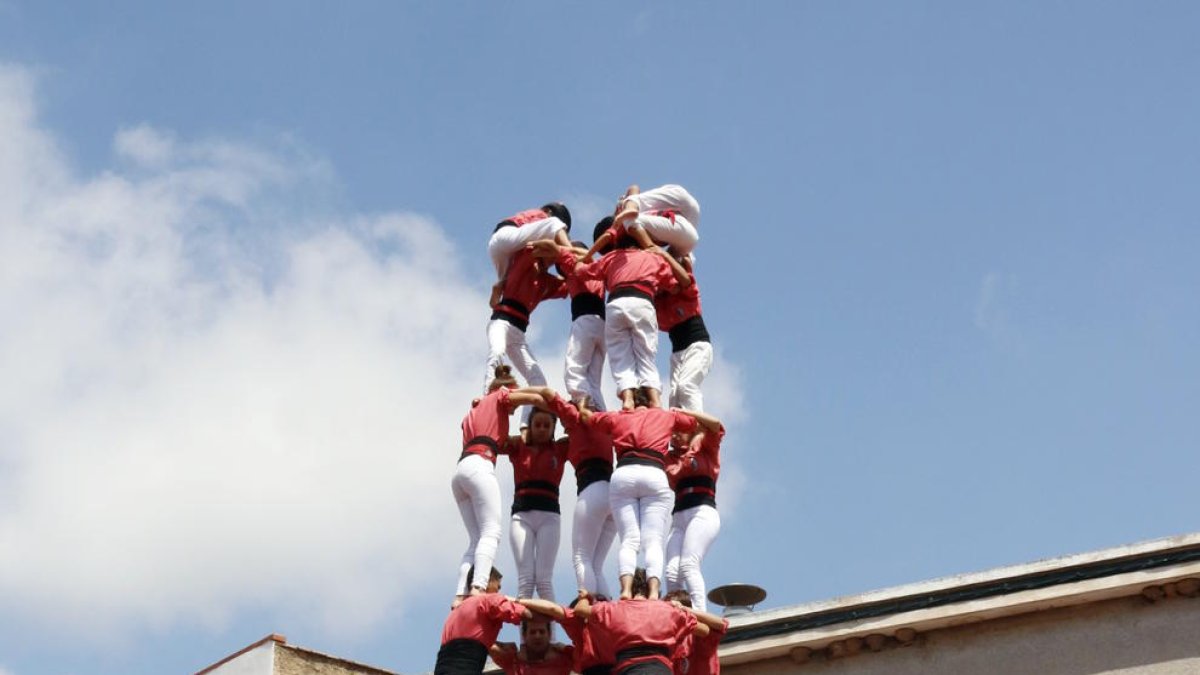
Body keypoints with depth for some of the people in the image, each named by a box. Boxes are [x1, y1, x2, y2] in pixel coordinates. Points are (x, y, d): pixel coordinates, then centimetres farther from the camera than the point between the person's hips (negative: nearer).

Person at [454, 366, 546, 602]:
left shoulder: (475, 409, 34)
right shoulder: (500, 397, 15)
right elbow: (537, 398, 4)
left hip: (460, 471, 7)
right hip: (479, 467, -7)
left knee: (476, 539, 2)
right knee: (491, 532, -16)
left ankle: (460, 596, -14)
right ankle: (478, 589, -36)